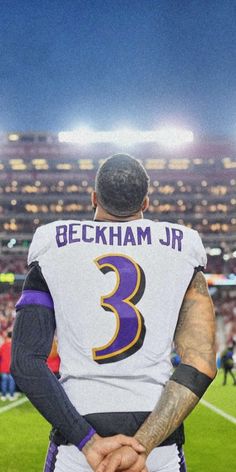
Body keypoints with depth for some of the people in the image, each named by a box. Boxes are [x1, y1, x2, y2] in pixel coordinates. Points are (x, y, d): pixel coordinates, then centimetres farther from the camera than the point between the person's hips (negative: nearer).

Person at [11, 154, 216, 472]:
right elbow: (201, 365, -8)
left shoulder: (53, 247, 2)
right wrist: (143, 445, -13)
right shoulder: (181, 250, 3)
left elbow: (26, 362, -7)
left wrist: (88, 441, -12)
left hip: (76, 439, 0)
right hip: (162, 445, 0)